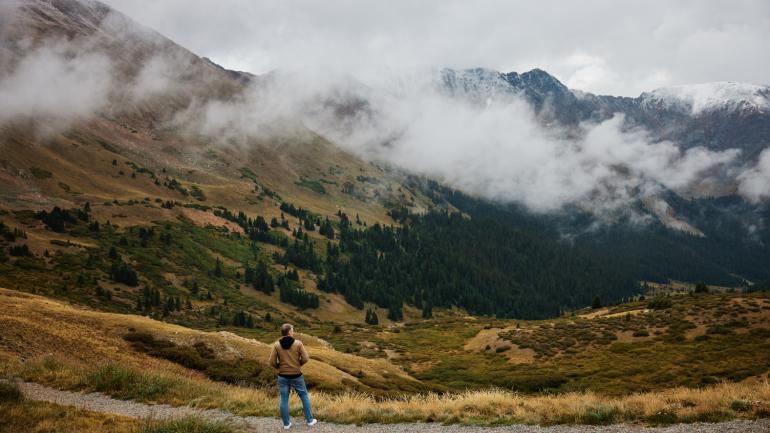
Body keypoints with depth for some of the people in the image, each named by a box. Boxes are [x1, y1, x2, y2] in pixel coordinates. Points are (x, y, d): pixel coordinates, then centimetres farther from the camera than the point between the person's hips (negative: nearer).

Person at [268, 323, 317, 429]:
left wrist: (280, 366, 10)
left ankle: (286, 423, 18)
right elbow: (306, 359, -12)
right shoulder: (298, 343, -12)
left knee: (284, 400, 11)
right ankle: (310, 420, 24)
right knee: (304, 397, 16)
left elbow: (271, 362, -8)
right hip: (296, 376, -1)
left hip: (283, 377, 1)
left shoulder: (276, 345, -8)